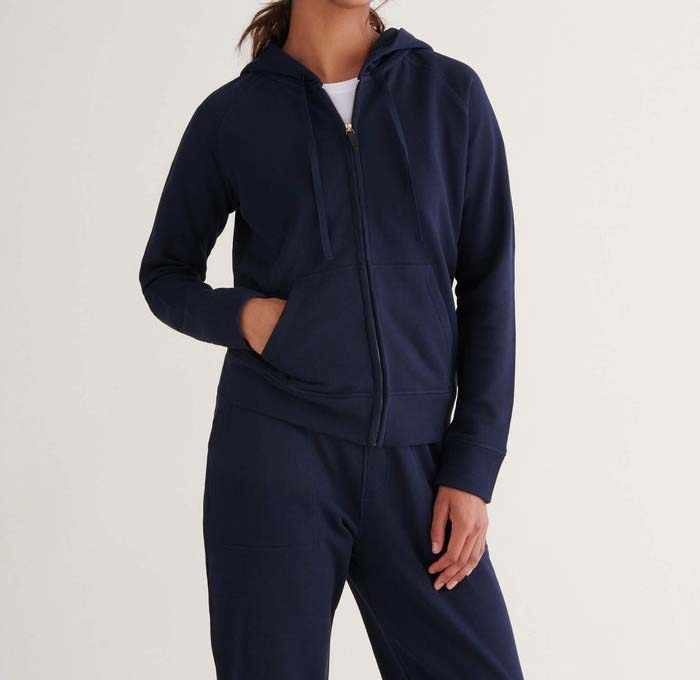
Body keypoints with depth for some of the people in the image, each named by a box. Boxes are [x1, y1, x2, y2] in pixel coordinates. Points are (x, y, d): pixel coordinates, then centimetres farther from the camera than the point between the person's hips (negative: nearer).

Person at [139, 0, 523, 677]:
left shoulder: (451, 94, 5)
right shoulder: (231, 116, 3)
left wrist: (473, 470, -3)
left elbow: (487, 286, 4)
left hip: (414, 463, 1)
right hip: (276, 451, -1)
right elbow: (166, 272, 14)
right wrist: (238, 317, -8)